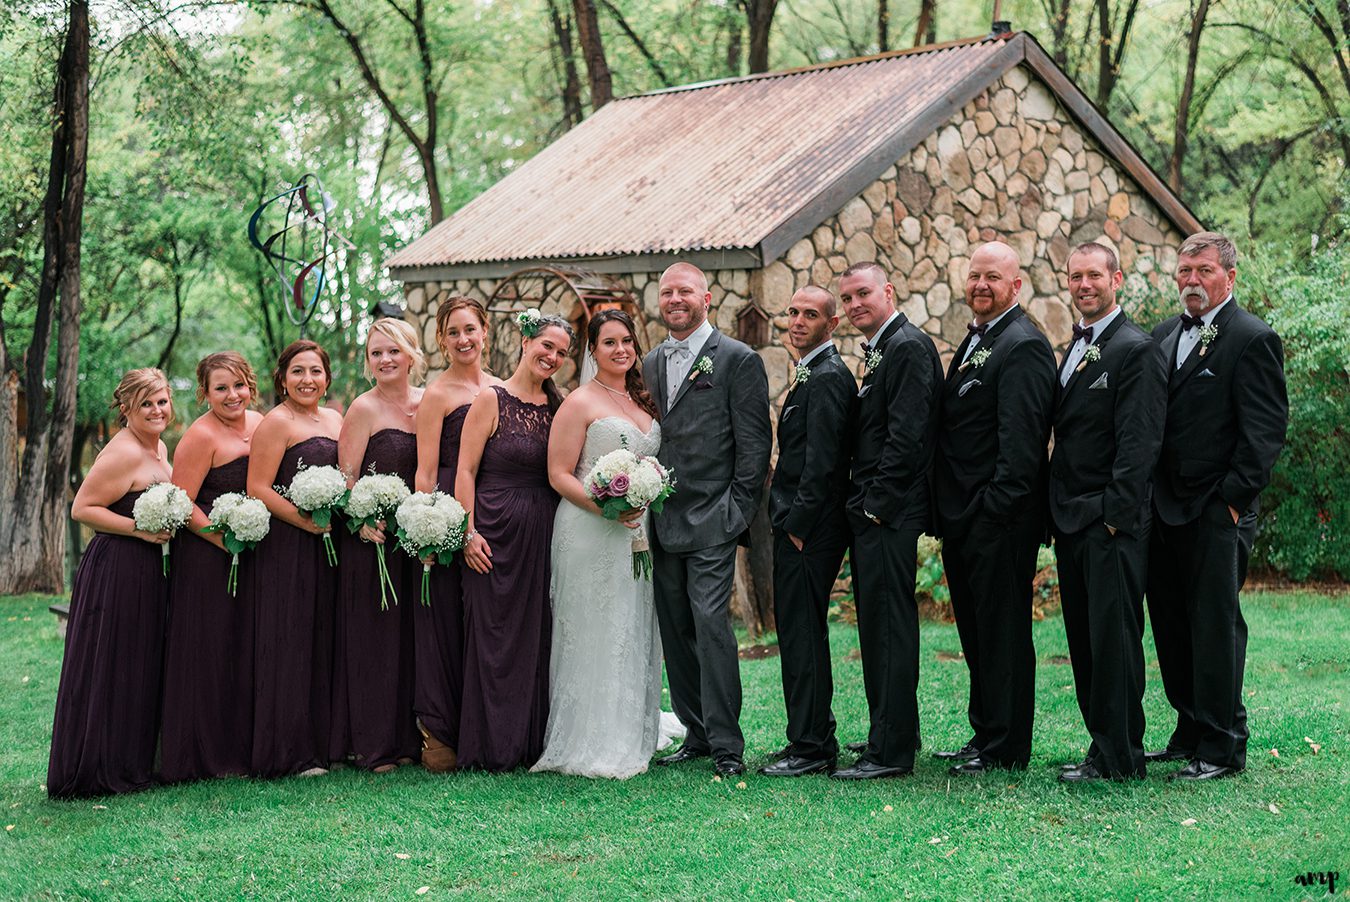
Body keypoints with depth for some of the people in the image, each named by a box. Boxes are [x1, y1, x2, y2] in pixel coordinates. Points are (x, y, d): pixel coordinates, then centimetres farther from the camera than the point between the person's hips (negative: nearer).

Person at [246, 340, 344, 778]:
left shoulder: (335, 419, 15)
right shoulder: (276, 422, -7)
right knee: (288, 644, -5)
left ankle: (318, 743, 17)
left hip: (325, 547, 7)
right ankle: (287, 753, 0)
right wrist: (306, 521, -19)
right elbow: (258, 489, -13)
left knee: (322, 642, 10)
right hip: (285, 548, -7)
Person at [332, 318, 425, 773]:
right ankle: (372, 746, 5)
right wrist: (363, 523, -22)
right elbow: (345, 481, -9)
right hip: (373, 540, -5)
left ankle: (407, 737, 18)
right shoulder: (363, 409, -6)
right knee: (373, 637, -1)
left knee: (411, 636, 9)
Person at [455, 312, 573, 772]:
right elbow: (465, 470, -6)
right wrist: (469, 532, -13)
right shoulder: (491, 401, -3)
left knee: (540, 636, 7)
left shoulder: (557, 406, 11)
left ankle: (534, 742, 15)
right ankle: (493, 746, 5)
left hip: (545, 534, 5)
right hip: (497, 530, -5)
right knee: (495, 635, -2)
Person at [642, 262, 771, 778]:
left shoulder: (738, 360, -2)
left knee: (711, 624, -13)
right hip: (662, 522, 6)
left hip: (711, 522, -6)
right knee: (676, 632, 8)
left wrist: (738, 512, -10)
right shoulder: (650, 364, 15)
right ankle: (697, 735, 18)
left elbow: (754, 443, -5)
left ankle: (727, 745, -8)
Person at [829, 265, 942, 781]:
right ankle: (893, 734, 24)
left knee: (888, 626, -8)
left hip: (889, 513, -10)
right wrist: (861, 505, 14)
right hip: (872, 511, 10)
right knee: (878, 626, 15)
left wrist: (876, 502, -18)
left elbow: (907, 435, -20)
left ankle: (890, 752, -5)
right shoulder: (879, 350, 19)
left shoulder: (908, 347, -13)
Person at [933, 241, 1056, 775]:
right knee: (975, 630, 15)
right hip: (961, 519, 10)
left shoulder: (1023, 346, -13)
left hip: (999, 517, -10)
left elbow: (1021, 441, -19)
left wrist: (996, 506, -20)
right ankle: (984, 734, 25)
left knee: (1003, 630, -2)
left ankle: (1006, 748, 5)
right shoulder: (973, 342, 18)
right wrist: (945, 510, 14)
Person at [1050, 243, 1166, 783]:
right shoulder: (1075, 348, 17)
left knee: (1114, 638, -4)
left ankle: (1119, 758, 2)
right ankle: (1104, 743, 19)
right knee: (1085, 641, 11)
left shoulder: (1135, 349, -9)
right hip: (1072, 523, 8)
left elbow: (1139, 444, -15)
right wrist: (1058, 513, 13)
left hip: (1112, 524, -8)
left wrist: (1114, 512, -18)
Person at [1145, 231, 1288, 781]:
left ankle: (1223, 747, 7)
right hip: (1166, 508, 7)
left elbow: (1264, 430, -11)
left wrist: (1233, 498, -14)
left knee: (1215, 626, -2)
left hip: (1216, 513, -7)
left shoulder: (1253, 340, -7)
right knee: (1172, 626, 12)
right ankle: (1191, 734, 23)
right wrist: (1148, 496, 9)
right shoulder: (1164, 335, 14)